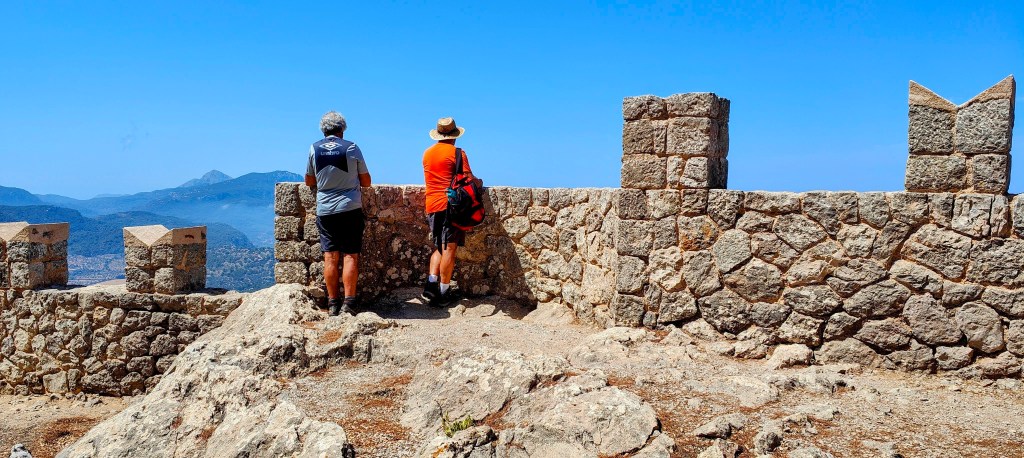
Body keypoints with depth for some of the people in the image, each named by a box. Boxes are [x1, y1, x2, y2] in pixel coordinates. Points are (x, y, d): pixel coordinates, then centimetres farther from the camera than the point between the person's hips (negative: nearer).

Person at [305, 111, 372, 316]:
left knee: (330, 257, 6)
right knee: (350, 256, 1)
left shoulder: (315, 149, 3)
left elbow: (309, 181, 13)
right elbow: (366, 181, 5)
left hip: (325, 210, 2)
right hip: (350, 209, -2)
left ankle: (333, 303, 8)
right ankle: (348, 302, -3)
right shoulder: (352, 148, -3)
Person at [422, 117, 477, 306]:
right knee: (449, 248, -2)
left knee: (439, 247, 16)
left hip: (432, 206, 6)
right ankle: (443, 293, -1)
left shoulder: (427, 153, 14)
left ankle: (431, 284, 1)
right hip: (451, 205, -6)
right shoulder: (457, 153, -6)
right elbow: (468, 179, -10)